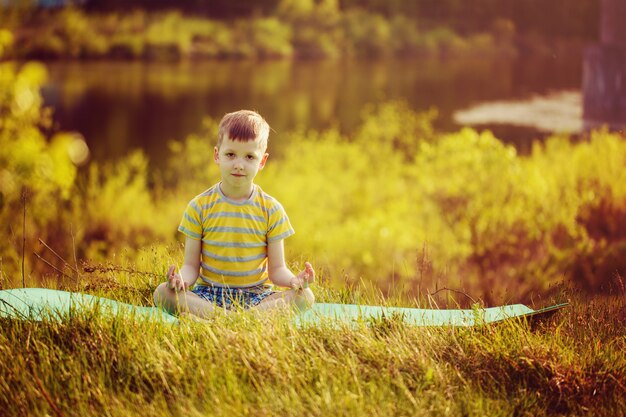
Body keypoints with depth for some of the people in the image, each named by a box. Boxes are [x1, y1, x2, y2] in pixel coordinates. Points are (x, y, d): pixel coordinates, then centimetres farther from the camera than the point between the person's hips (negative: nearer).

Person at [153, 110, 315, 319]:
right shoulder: (199, 207, 1)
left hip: (255, 295, 1)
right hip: (208, 293, 0)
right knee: (162, 293, -27)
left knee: (305, 296, -26)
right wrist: (182, 280, -24)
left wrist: (294, 280, -23)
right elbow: (192, 265, 1)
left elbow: (276, 269, 1)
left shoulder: (271, 210, 2)